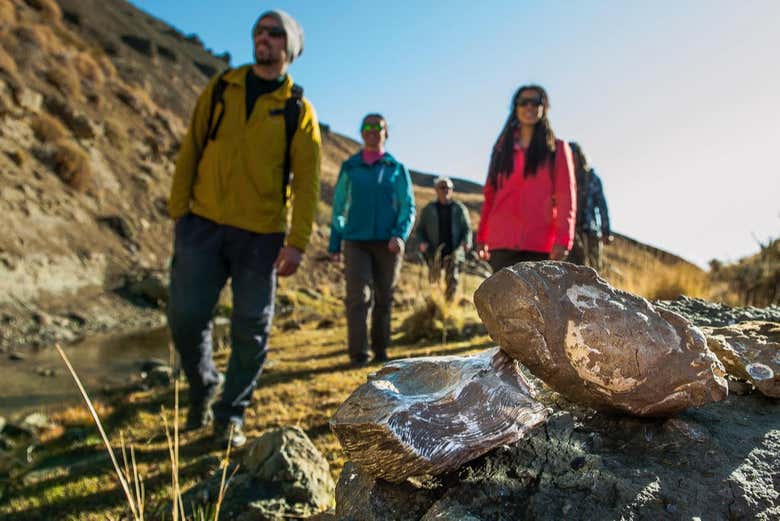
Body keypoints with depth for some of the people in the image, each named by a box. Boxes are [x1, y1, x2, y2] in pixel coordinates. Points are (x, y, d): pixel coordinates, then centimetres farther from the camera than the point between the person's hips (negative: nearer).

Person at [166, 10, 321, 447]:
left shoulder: (298, 109, 3)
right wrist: (178, 212, 2)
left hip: (260, 235, -1)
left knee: (252, 329, 3)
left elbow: (307, 182, -2)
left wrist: (298, 242, -11)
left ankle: (231, 414, 21)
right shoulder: (220, 89, 9)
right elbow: (190, 152, 9)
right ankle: (203, 387, 30)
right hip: (203, 225, 2)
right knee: (186, 316, 0)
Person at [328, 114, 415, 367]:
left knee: (384, 298, 6)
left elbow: (408, 206, 5)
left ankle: (381, 350, 20)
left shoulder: (397, 168, 8)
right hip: (356, 242, 0)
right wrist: (334, 244, 9)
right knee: (358, 295, -13)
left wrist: (400, 234, -12)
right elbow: (339, 207, 12)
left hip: (387, 243, 0)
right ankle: (358, 353, -8)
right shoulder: (350, 167, 10)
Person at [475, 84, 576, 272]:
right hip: (502, 242, 2)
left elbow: (565, 197, 1)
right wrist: (482, 236, 8)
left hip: (540, 243, -2)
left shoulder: (557, 149, 10)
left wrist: (562, 238, -12)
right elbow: (490, 194, 15)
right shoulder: (502, 149, 18)